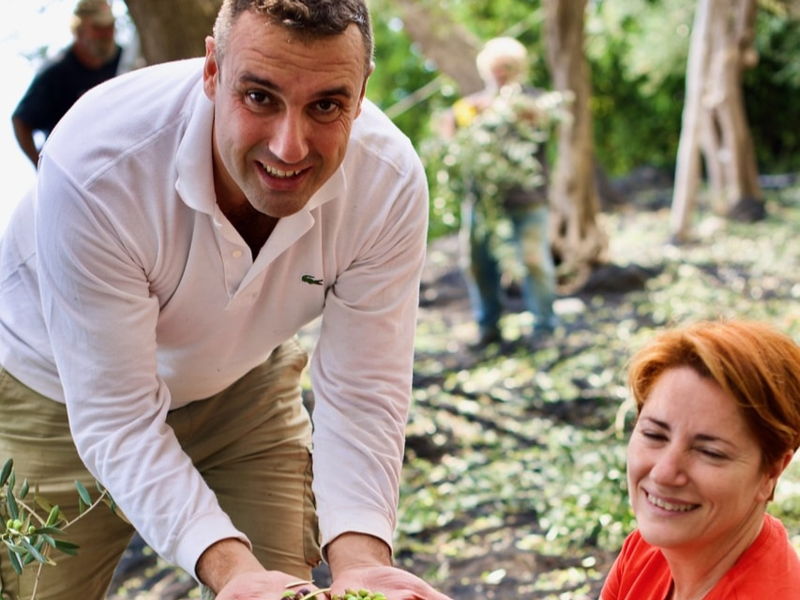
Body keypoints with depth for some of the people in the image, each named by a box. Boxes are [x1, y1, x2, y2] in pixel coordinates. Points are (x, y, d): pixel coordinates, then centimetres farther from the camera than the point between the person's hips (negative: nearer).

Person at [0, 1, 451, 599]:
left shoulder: (390, 181, -27)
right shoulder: (94, 168, -38)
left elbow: (362, 400, -22)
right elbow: (117, 419, -33)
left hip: (241, 387, 3)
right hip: (55, 393, -2)